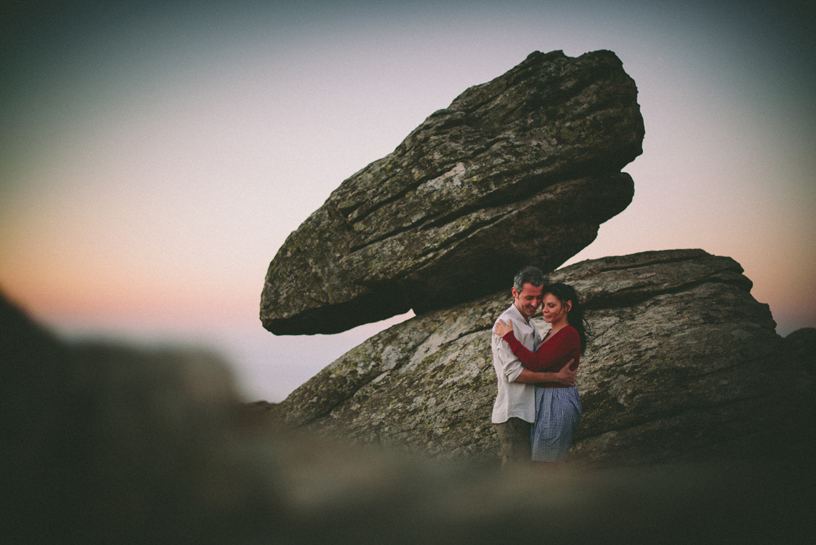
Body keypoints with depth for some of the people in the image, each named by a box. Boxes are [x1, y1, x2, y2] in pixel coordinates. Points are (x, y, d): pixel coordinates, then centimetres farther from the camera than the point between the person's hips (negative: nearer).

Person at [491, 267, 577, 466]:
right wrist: (557, 377, -16)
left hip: (528, 411, 10)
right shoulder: (506, 323, -13)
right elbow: (513, 372, -18)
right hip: (513, 414, -10)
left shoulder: (530, 324, 19)